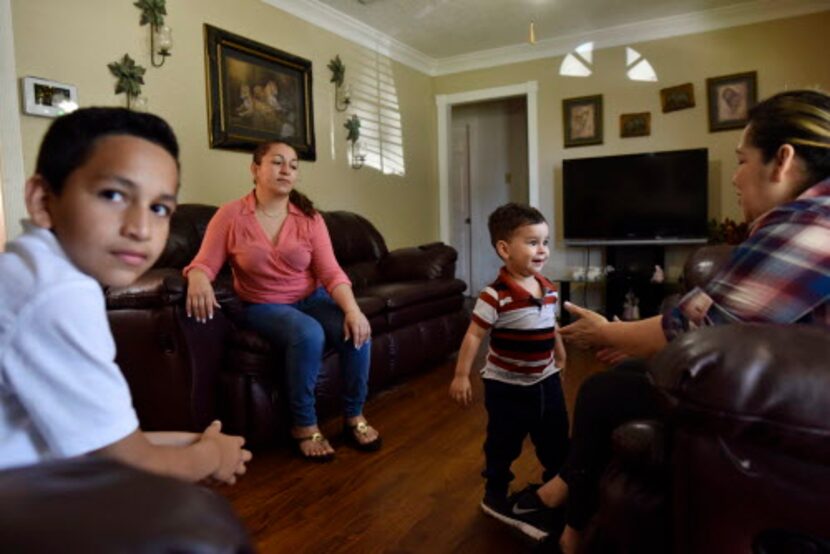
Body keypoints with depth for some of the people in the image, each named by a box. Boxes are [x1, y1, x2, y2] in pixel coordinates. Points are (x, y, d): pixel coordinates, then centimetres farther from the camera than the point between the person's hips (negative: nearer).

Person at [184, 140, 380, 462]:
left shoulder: (309, 218, -1)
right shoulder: (230, 215, -5)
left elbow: (330, 272, -9)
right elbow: (204, 263, -10)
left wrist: (352, 309, -26)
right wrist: (198, 278, -36)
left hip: (312, 299, 3)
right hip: (263, 306, -3)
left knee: (356, 331, -25)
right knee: (308, 334, -35)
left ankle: (355, 416, -4)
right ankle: (304, 426, -14)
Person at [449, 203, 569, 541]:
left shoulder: (548, 288, -2)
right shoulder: (495, 296, -24)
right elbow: (474, 336, -21)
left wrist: (561, 357, 24)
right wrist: (461, 376, -21)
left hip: (546, 382, 7)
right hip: (506, 387, -6)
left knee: (556, 442, 20)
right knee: (503, 446, 11)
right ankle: (495, 497, 33)